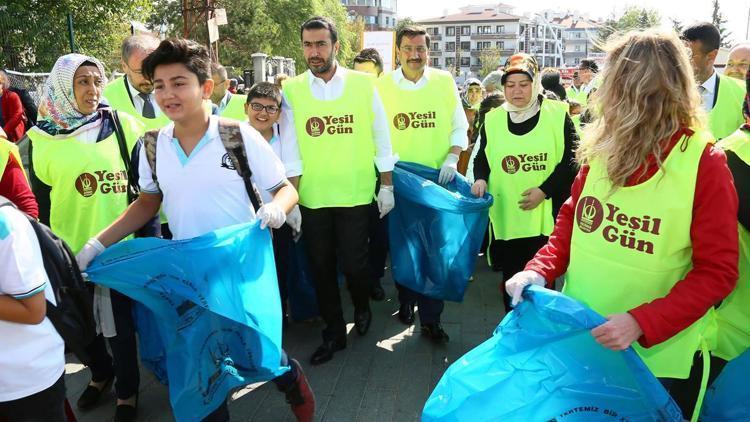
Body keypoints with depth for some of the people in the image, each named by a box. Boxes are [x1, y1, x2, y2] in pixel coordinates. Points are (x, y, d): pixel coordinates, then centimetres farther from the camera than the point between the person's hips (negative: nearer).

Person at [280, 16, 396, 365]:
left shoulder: (363, 85, -2)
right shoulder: (291, 90, -1)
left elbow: (381, 140, 3)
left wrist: (386, 185, 4)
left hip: (355, 194, -1)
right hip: (311, 197, 2)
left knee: (354, 263, 3)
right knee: (321, 267, 11)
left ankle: (362, 307, 38)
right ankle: (333, 333, 31)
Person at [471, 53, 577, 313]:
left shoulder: (558, 114, 0)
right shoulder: (492, 119, 8)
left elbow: (571, 160, -3)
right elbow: (482, 158, 16)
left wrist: (545, 190, -14)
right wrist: (480, 179, -5)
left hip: (546, 215, -2)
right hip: (505, 216, 3)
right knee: (510, 279, 12)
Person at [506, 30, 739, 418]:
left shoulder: (705, 164, -15)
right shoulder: (599, 148, -2)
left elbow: (717, 271, -15)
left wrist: (642, 322, -26)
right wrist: (540, 270, -10)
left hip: (651, 353, -4)